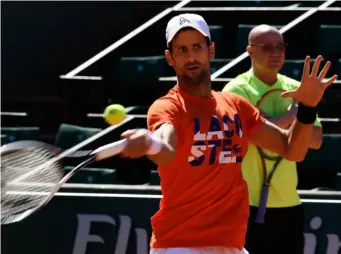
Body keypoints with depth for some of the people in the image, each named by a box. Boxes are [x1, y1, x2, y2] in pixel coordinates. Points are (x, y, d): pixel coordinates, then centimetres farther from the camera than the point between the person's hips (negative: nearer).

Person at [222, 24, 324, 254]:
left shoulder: (295, 89, 10)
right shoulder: (237, 90, -7)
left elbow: (315, 139, 3)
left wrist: (276, 124, -12)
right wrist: (290, 116, -11)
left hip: (289, 202, 6)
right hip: (249, 203, -5)